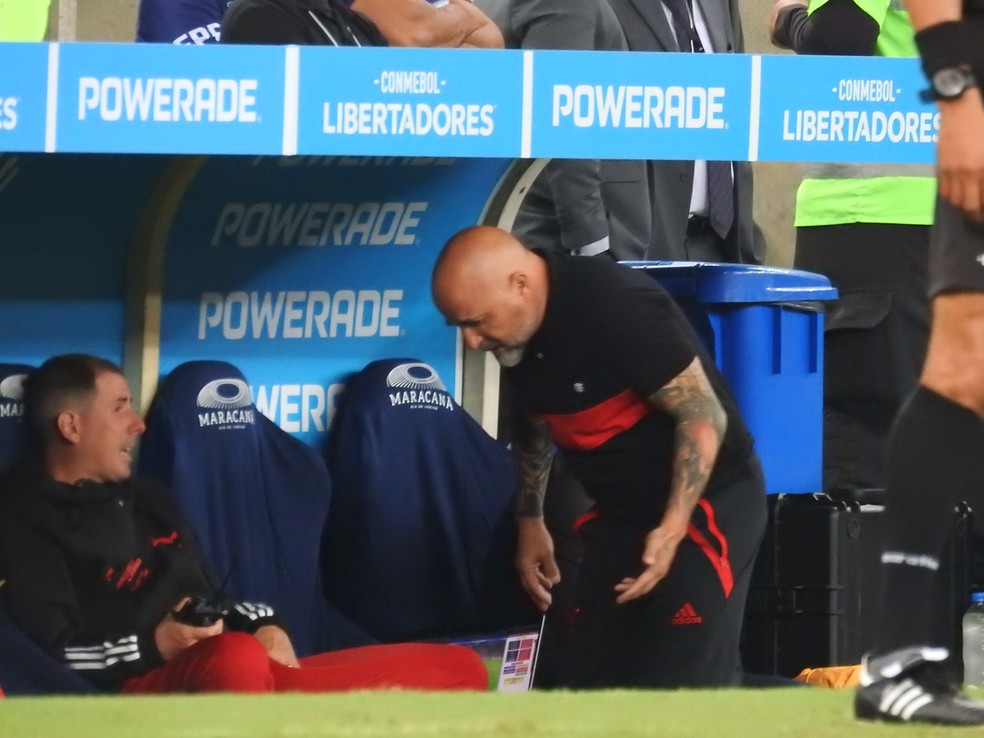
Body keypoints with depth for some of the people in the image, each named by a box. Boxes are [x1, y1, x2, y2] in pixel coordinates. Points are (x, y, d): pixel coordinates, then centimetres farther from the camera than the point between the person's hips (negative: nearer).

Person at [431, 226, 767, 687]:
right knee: (583, 671, 3)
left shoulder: (617, 306, -26)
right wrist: (530, 521, 16)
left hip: (708, 497, -8)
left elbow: (703, 415, -23)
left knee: (683, 684, -16)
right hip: (623, 509, 8)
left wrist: (673, 529, -27)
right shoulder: (517, 337, 0)